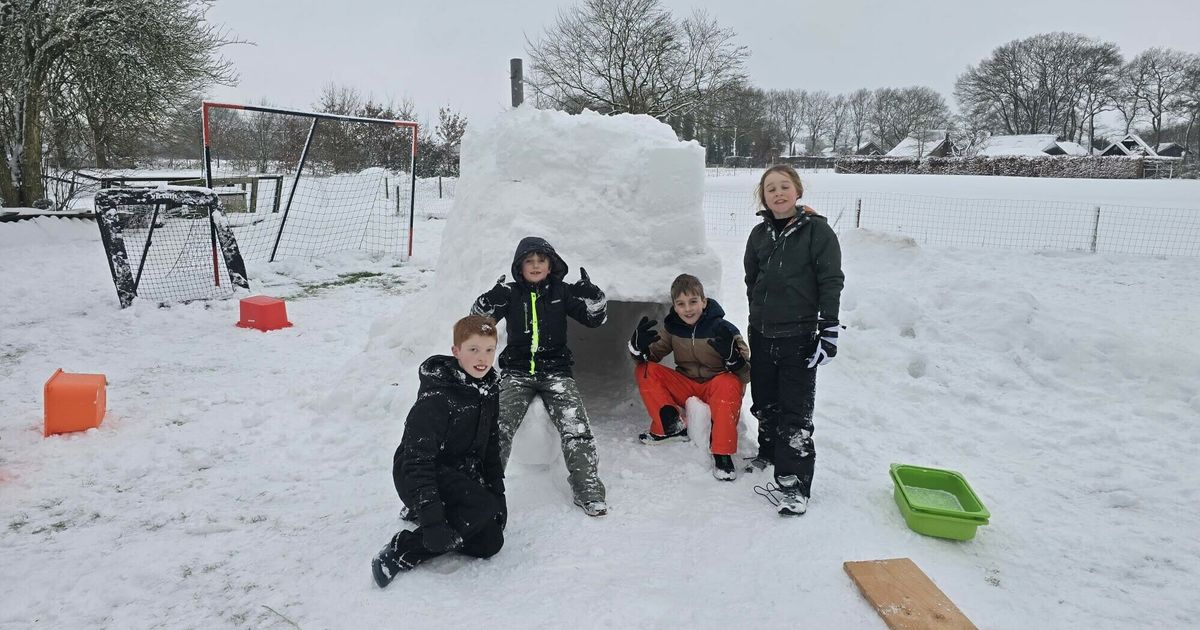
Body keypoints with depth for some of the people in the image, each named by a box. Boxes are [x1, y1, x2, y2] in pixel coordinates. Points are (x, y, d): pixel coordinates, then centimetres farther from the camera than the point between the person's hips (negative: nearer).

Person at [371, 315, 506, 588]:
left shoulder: (489, 389, -1)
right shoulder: (436, 398, -25)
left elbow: (490, 444, 13)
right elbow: (417, 458, -29)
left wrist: (498, 492, 7)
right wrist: (430, 515, -36)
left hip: (461, 476, 8)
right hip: (415, 476, -8)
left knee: (489, 542, -1)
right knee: (483, 507, -30)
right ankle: (401, 549, -17)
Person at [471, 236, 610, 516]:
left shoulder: (562, 291, 5)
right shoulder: (510, 293, 5)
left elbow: (595, 317, 3)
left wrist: (592, 295, -16)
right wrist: (490, 301, -21)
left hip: (556, 372, 0)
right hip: (517, 372, 0)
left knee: (576, 430, -17)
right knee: (498, 429, -20)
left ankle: (589, 492, -9)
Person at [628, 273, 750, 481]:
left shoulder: (724, 330, -17)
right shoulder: (672, 328, -4)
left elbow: (746, 375, -17)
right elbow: (653, 355, 2)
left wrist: (732, 355, -39)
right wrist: (639, 347, -22)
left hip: (717, 389, -4)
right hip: (687, 388, 4)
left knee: (728, 383, -38)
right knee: (644, 371, -14)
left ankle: (723, 453, -28)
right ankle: (671, 426, -11)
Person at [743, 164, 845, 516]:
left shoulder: (817, 230, -8)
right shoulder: (760, 234, 6)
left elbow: (832, 282, -10)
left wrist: (828, 330, -14)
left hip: (799, 337, -5)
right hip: (762, 334, 6)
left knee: (796, 410, -3)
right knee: (764, 402, 18)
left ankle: (794, 482, 3)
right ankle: (769, 452, 40)